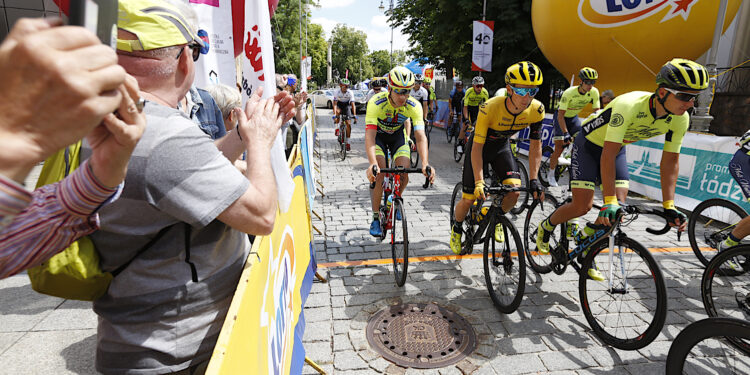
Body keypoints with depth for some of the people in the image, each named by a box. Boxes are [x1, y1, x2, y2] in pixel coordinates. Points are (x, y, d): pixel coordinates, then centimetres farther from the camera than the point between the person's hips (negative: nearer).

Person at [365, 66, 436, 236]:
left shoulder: (414, 106, -27)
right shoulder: (376, 103, -34)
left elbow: (421, 137, -33)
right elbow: (369, 136, -42)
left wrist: (425, 163, -48)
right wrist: (372, 164, -57)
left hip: (398, 134, 2)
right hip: (378, 134, -2)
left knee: (404, 174, -13)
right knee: (380, 174, -19)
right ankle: (375, 219, -4)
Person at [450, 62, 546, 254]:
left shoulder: (537, 110, -22)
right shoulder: (490, 107, -34)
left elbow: (535, 145, -9)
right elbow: (477, 147, -29)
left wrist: (534, 179, -15)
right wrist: (479, 182, -35)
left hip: (502, 146, 3)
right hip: (480, 145, -3)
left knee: (514, 191, -17)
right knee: (468, 199, -5)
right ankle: (457, 228, 27)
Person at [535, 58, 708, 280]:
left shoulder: (680, 119, -18)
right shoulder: (629, 105, -37)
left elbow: (670, 161, -9)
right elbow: (608, 155, -40)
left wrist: (669, 206, -17)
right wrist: (609, 202, -43)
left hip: (618, 148, 6)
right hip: (589, 144, -6)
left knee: (619, 207, -7)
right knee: (582, 206, -12)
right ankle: (546, 227, 18)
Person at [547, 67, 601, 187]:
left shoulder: (594, 92, -17)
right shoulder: (569, 92, -31)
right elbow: (560, 115, -32)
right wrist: (565, 133, -40)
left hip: (574, 117, 5)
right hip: (561, 117, -4)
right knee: (559, 147, -11)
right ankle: (551, 174, 5)